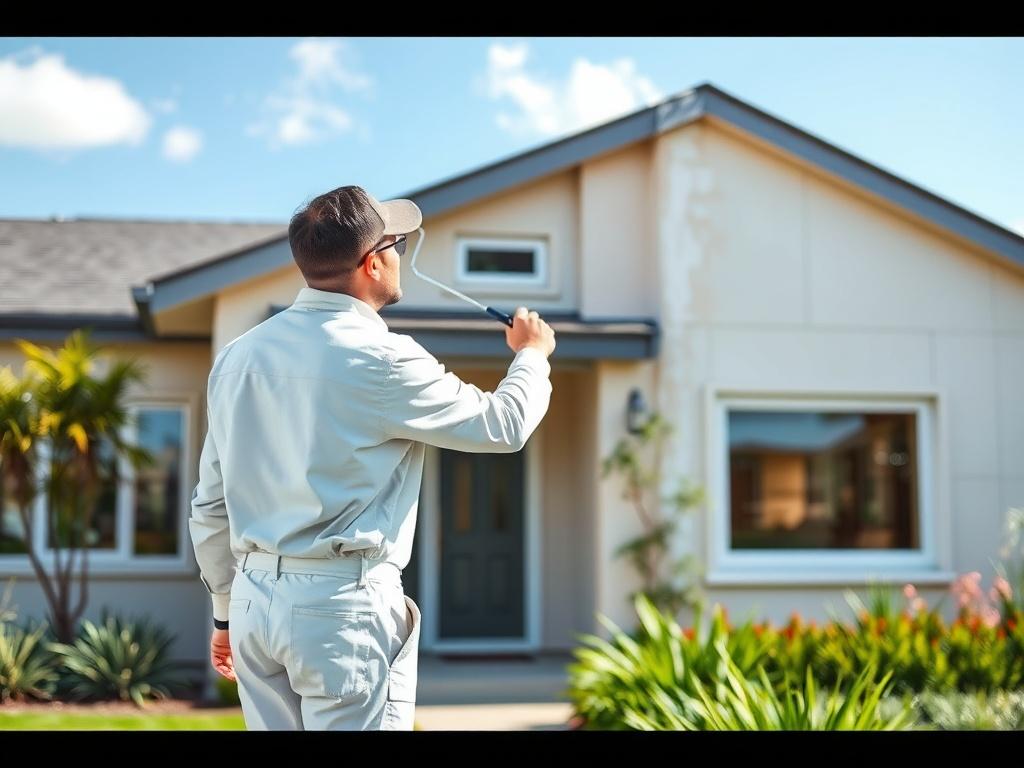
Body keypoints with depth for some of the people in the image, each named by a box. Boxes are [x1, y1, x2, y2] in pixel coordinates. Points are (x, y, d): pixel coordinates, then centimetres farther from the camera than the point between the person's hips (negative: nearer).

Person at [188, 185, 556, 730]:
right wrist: (531, 354, 19)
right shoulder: (380, 359, -11)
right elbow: (503, 426, 0)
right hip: (344, 603, -7)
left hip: (253, 597, 7)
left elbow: (210, 505, 14)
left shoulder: (238, 356, 8)